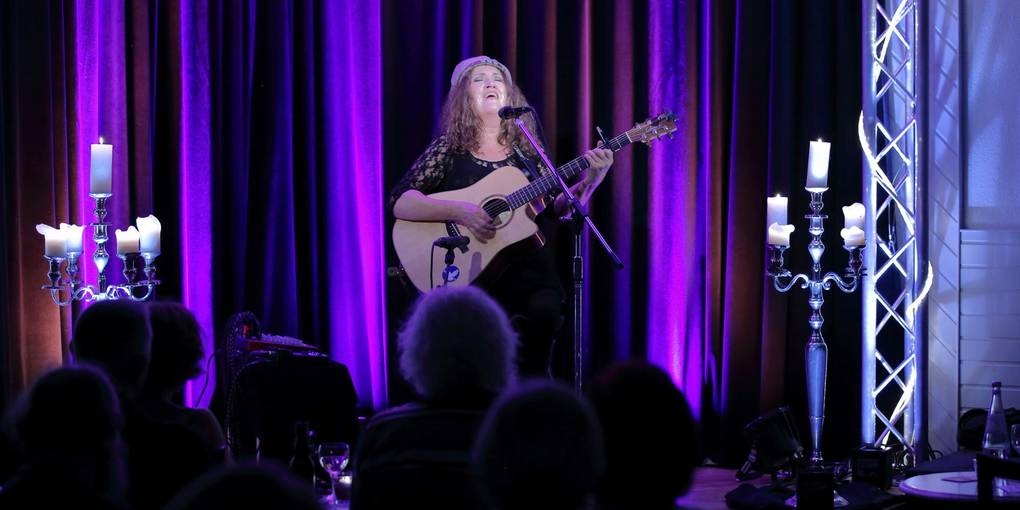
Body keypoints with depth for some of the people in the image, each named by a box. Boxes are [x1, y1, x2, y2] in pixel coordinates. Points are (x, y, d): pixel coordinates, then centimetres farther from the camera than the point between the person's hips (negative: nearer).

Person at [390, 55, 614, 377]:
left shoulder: (528, 151, 14)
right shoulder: (448, 150, 5)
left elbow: (556, 208, 14)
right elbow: (400, 202, -5)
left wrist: (589, 181, -4)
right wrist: (458, 211, -19)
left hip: (532, 281, 3)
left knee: (542, 314, -27)